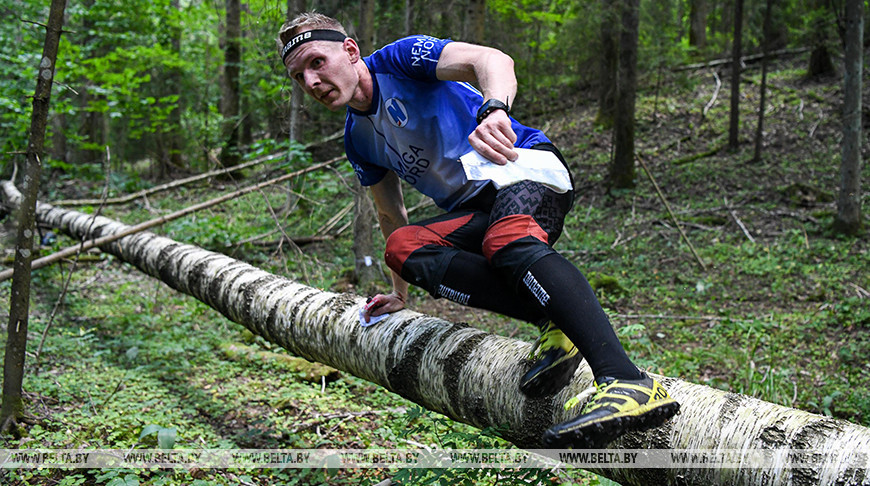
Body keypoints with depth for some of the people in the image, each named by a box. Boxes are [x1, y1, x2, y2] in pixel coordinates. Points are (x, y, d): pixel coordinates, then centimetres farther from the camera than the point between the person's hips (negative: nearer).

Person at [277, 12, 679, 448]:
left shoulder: (399, 59, -6)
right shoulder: (358, 142, 15)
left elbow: (491, 59, -23)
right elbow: (391, 215, 27)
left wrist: (494, 110, -46)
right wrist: (400, 293, 33)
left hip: (527, 168, -6)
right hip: (472, 211, 7)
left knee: (506, 239, -39)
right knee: (402, 247, -22)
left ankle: (630, 384, -57)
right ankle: (556, 321, -34)